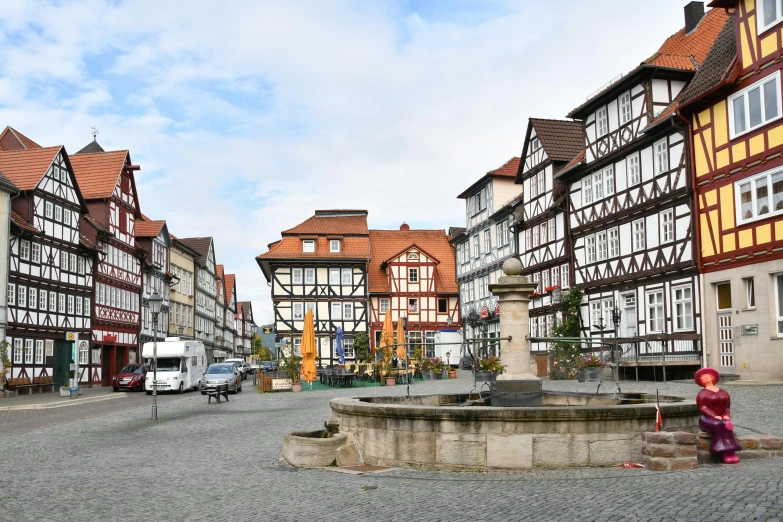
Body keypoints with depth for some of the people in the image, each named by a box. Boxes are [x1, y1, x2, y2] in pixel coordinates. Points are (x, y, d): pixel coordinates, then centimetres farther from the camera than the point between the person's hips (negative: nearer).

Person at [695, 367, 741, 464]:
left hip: (722, 418, 3)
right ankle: (725, 452, -39)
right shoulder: (702, 393, 7)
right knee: (719, 425, -37)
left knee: (727, 425, -34)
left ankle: (731, 453, -41)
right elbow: (702, 408, -6)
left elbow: (727, 407, 14)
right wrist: (714, 416, -20)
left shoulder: (723, 392, 20)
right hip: (708, 419, -3)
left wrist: (726, 415, -9)